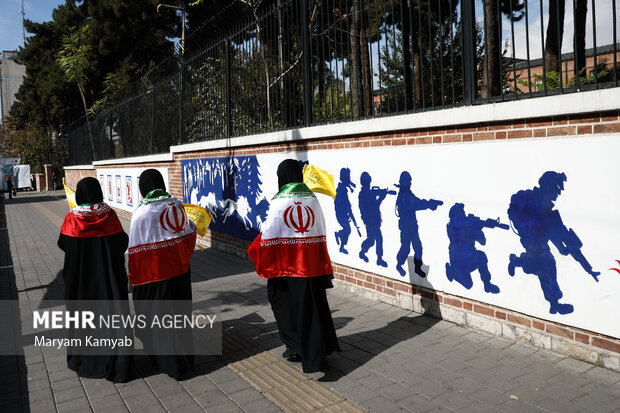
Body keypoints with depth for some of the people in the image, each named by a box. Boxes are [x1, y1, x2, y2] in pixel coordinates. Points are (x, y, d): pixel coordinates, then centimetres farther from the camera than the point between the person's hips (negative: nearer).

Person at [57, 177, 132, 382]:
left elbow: (63, 243, 3)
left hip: (80, 277, 1)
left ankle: (82, 359, 30)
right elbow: (122, 242, -4)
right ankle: (118, 363, 7)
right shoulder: (109, 215, -10)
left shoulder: (72, 218, -10)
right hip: (109, 276, -1)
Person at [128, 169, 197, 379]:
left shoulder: (141, 213, -17)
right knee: (180, 312, 19)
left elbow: (137, 249, -14)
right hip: (180, 269, 5)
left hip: (155, 273, -5)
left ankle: (170, 363, 19)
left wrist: (136, 277, -2)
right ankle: (185, 355, 33)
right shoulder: (177, 206, -5)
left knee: (159, 315, 10)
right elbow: (188, 234, 6)